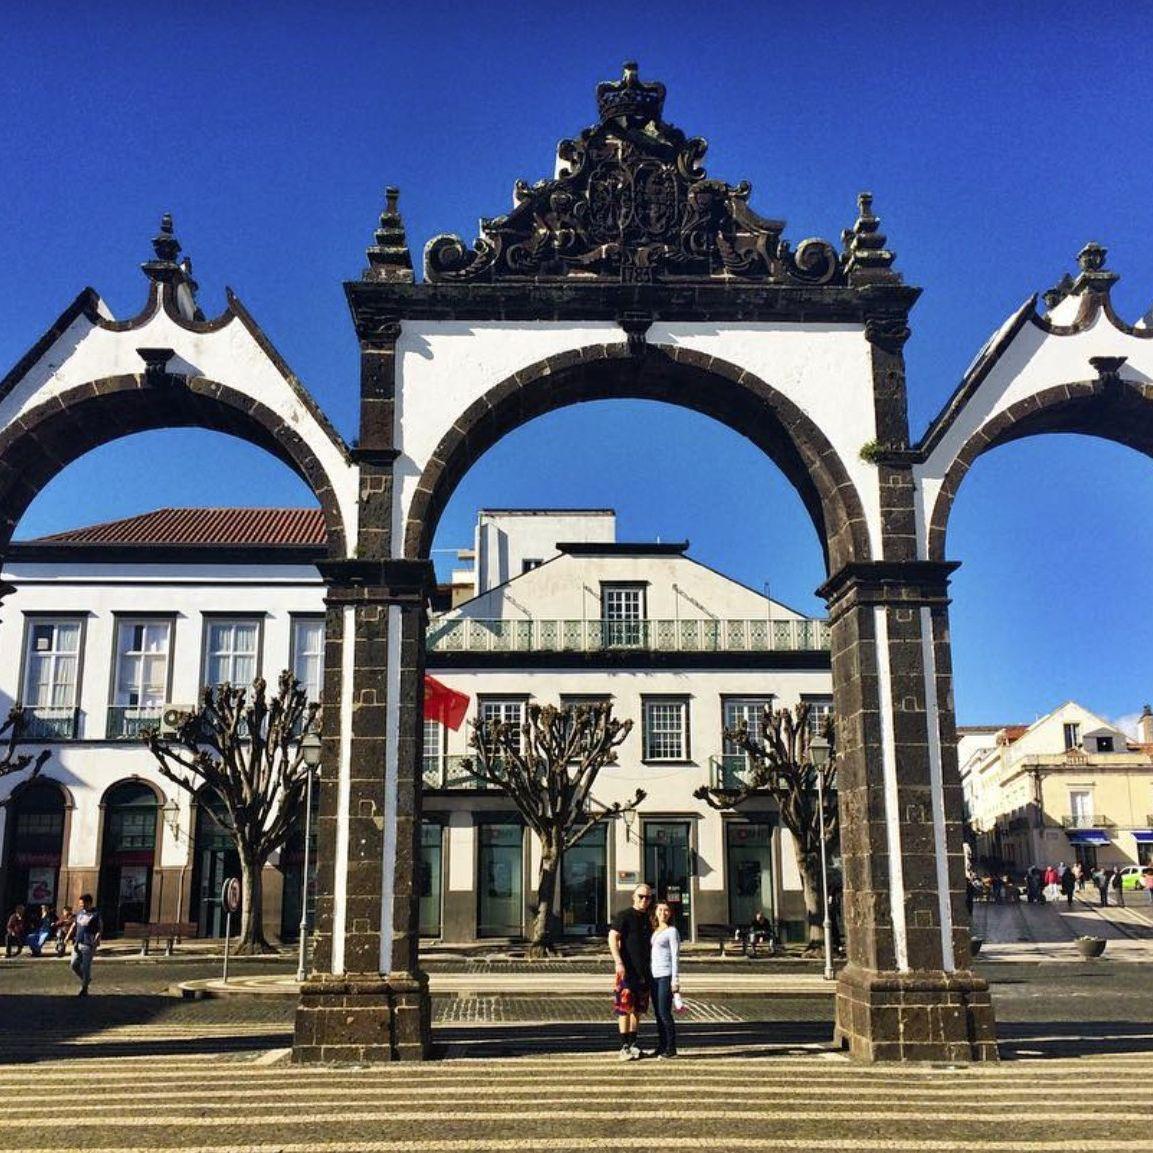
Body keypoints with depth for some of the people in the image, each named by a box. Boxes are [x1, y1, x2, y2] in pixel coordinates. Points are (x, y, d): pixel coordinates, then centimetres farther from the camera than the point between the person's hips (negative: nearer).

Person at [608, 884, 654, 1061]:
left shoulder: (648, 919, 16)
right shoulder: (624, 916, -5)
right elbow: (612, 938, -13)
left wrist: (651, 967, 20)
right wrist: (618, 962, -22)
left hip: (644, 971, 7)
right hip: (627, 970, -7)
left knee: (638, 1009, 10)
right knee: (625, 1008, -6)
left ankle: (633, 1045, 18)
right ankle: (624, 1047, -2)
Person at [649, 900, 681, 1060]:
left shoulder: (672, 931, -5)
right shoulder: (655, 931, 16)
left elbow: (675, 956, -9)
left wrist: (675, 979, -14)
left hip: (666, 976, -7)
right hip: (654, 975, 7)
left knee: (664, 1012, -8)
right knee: (658, 1013, 8)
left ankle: (671, 1048, -1)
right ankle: (661, 1046, 14)